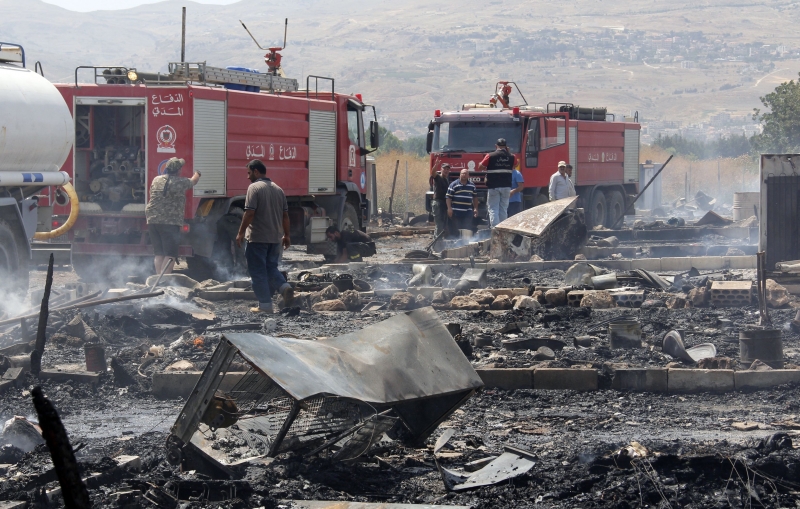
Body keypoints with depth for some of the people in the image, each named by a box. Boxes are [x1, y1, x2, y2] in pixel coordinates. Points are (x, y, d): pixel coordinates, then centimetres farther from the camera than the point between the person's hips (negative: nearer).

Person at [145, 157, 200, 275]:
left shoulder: (156, 180, 9)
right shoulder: (181, 182, -4)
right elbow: (193, 181, 16)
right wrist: (197, 174, 42)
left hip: (152, 220, 6)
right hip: (171, 222, -6)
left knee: (159, 254, 11)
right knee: (170, 255, -4)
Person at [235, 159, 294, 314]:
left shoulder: (254, 188, -11)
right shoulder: (278, 190, 11)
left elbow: (249, 213, -17)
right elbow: (285, 215, 12)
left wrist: (241, 233, -10)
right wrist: (286, 235, 19)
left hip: (257, 238, -7)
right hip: (275, 238, 7)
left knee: (258, 272, 2)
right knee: (271, 268, 18)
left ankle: (265, 305, 1)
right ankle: (284, 287, -8)